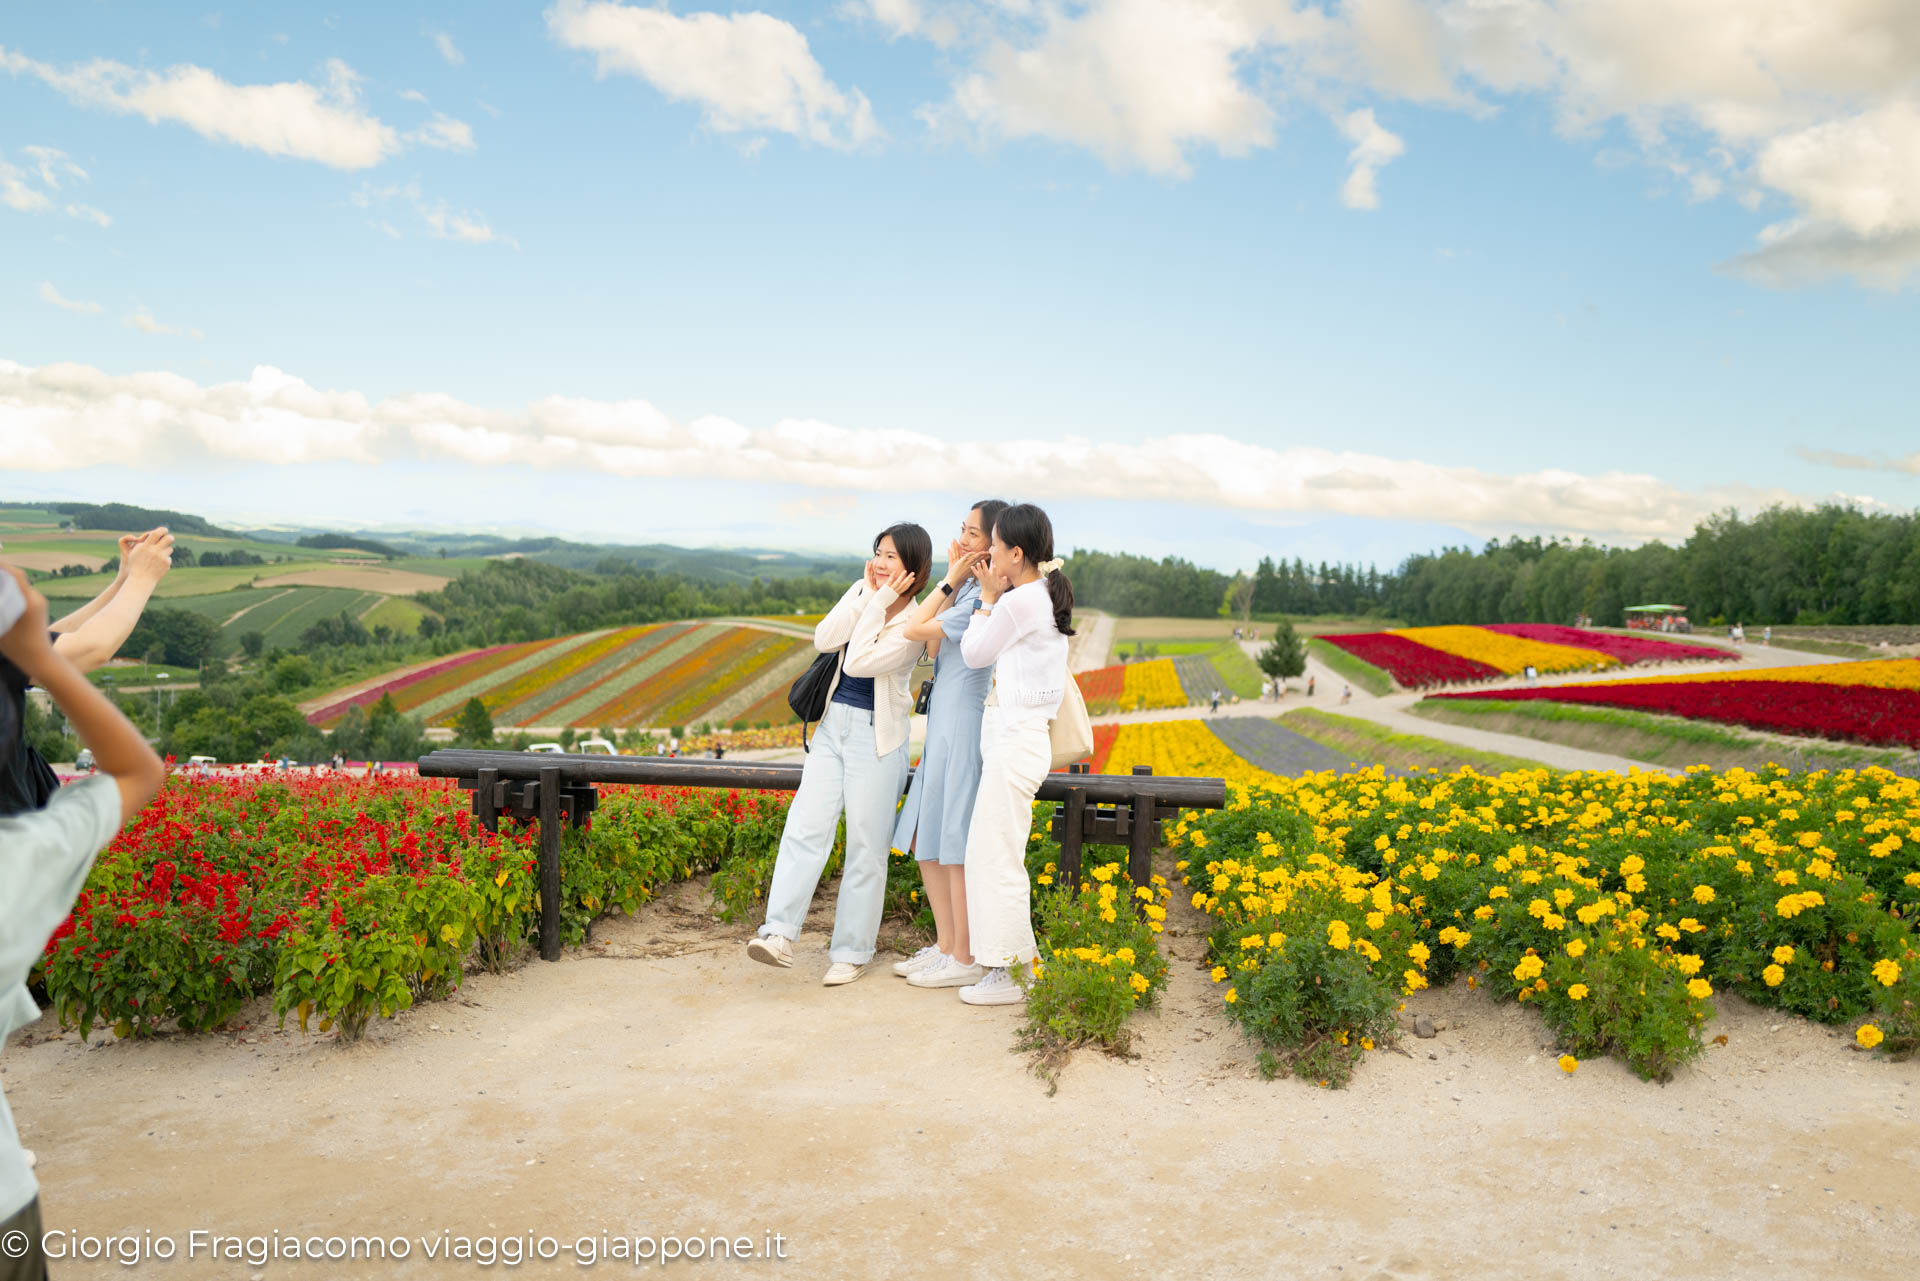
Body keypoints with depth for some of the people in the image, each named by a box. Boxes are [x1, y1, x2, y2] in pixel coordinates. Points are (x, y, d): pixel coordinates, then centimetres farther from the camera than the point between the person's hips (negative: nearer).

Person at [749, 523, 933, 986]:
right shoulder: (861, 591, 7)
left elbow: (859, 662, -22)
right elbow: (824, 640, -7)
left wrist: (881, 602, -17)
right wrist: (867, 595, -10)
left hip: (877, 737, -5)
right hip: (832, 725, 6)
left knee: (866, 846, 2)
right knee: (805, 827, -5)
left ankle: (852, 951, 12)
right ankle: (779, 935, -6)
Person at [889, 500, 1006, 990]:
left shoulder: (984, 598, -17)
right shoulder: (968, 590, 12)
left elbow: (915, 631, -14)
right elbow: (933, 644, 0)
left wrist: (952, 580, -8)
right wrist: (951, 580, -1)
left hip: (962, 726, -10)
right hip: (943, 724, 10)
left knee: (957, 847, -1)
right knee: (925, 841, 15)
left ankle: (965, 960, 10)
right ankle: (945, 945, 25)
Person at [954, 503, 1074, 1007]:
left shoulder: (1018, 602, -17)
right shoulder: (1044, 594, 12)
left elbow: (974, 653, -4)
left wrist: (988, 597, 3)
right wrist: (997, 594, 11)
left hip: (1015, 740, -10)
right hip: (1016, 736, 10)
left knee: (996, 857, -1)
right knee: (992, 853, 16)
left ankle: (1008, 975, 9)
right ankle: (1021, 959, 25)